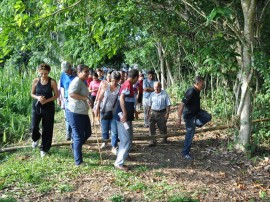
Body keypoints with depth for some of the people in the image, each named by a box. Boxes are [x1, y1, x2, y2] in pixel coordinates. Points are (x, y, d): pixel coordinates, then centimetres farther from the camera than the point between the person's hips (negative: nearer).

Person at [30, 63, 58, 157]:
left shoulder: (52, 82, -7)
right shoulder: (36, 81, -2)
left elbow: (56, 95, -3)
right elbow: (32, 93, 7)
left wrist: (46, 100, -18)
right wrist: (38, 97, -15)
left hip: (48, 107, -1)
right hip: (36, 106, 2)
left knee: (47, 129, 3)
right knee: (34, 127, -2)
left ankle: (44, 148, 20)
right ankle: (36, 139, 34)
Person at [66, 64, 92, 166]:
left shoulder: (83, 82, 14)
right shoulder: (77, 81, -18)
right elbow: (72, 94, -33)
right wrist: (86, 98, -32)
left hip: (83, 112, 10)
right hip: (75, 113, -10)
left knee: (87, 133, 17)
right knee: (79, 136, -2)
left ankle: (75, 146, 39)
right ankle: (78, 161, 8)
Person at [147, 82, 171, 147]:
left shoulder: (164, 94, -5)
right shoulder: (152, 94, 6)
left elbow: (168, 104, -4)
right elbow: (150, 104, 15)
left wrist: (167, 113, -10)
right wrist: (148, 112, 15)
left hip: (162, 113, -2)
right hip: (153, 112, 2)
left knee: (162, 127, 9)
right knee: (151, 126, -13)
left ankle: (164, 138, 36)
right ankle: (152, 141, -12)